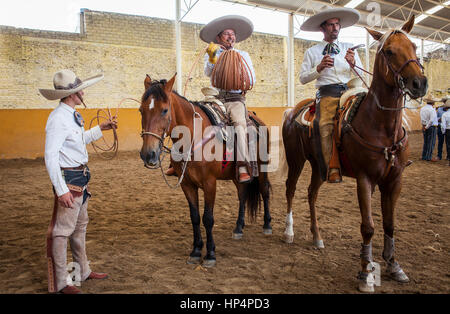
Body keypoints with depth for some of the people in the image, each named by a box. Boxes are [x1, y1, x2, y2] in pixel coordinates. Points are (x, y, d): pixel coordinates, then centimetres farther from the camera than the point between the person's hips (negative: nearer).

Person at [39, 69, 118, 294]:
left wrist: (101, 129, 20)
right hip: (68, 178, -10)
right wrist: (61, 190, -26)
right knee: (62, 229, 1)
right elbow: (50, 157, -24)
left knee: (80, 226, 20)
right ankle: (60, 282, 15)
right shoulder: (58, 119, -20)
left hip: (80, 177, 10)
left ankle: (83, 271, 37)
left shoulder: (72, 116, 8)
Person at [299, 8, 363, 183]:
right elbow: (303, 78, 9)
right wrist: (319, 68, -6)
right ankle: (333, 169, -20)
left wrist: (353, 64, -3)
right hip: (327, 93, -2)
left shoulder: (349, 48, 22)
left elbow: (361, 75, 17)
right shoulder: (312, 52, 16)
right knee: (326, 125, -24)